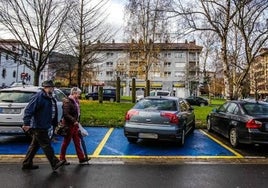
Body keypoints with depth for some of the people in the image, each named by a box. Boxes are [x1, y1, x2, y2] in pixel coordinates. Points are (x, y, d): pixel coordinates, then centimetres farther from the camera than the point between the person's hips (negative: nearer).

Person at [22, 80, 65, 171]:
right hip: (38, 127, -10)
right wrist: (26, 123, -29)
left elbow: (54, 113, 21)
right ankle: (55, 163, 5)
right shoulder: (39, 97, -15)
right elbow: (29, 110, -22)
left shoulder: (51, 99, 14)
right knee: (46, 145, -3)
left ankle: (27, 163, 29)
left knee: (35, 145, 17)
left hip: (43, 126, 10)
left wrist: (55, 124, 23)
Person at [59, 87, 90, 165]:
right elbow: (66, 114, -23)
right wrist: (74, 121, -23)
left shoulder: (76, 101, 10)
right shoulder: (67, 102, -16)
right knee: (66, 142, 5)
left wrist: (77, 122, 9)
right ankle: (62, 159, 20)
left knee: (77, 141, 11)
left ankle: (81, 158, 18)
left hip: (75, 125, 8)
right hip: (69, 125, -8)